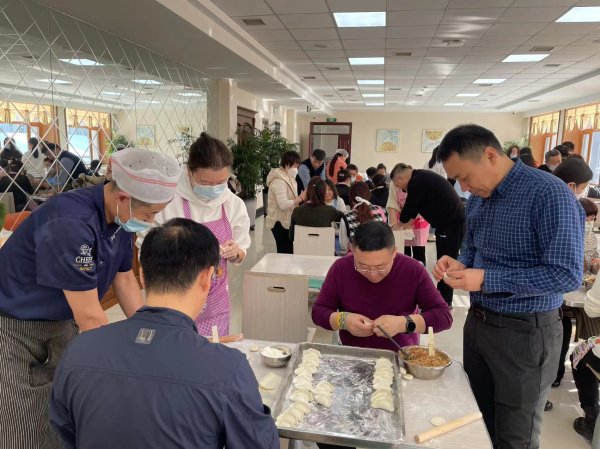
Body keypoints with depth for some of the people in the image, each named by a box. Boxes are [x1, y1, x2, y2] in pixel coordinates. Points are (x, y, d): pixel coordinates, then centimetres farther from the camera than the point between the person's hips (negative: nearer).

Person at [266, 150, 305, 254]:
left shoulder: (288, 178, 15)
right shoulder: (279, 181, -18)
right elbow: (283, 204, -28)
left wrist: (301, 198, 5)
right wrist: (301, 198, -24)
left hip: (286, 221, 10)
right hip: (281, 223, -10)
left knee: (288, 252, 9)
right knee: (285, 253, -8)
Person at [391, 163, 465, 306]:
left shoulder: (416, 182, -14)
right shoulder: (422, 177, 17)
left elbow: (410, 206, -7)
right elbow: (415, 204, 27)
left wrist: (401, 222, 11)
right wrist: (409, 220, 29)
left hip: (450, 223, -10)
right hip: (455, 219, 10)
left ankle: (444, 302, 2)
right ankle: (443, 298, 23)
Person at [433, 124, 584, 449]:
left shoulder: (549, 194, -21)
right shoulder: (477, 198, 4)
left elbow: (567, 274, -24)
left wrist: (486, 280, -26)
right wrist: (459, 264, -5)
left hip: (524, 332, -7)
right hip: (477, 322, 7)